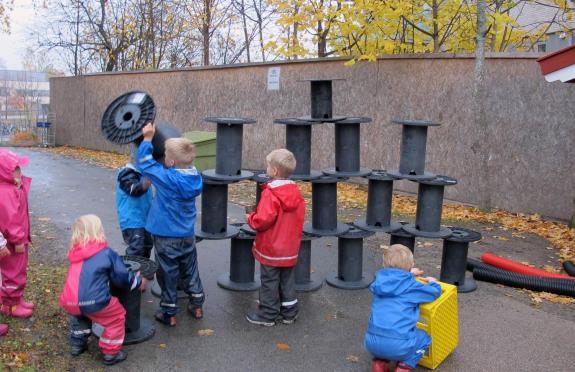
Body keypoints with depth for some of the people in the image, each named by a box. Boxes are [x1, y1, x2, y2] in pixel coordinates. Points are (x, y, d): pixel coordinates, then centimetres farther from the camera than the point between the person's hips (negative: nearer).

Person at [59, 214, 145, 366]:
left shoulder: (75, 253, 16)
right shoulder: (107, 253, 1)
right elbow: (123, 277, 6)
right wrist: (138, 282, 26)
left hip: (68, 303, 6)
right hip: (93, 302, -6)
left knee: (80, 313, 39)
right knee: (117, 317, 18)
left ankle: (77, 343, 42)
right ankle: (110, 353, 22)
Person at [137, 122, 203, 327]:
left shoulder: (167, 178, -23)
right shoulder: (194, 177, -7)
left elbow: (145, 161, -10)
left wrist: (147, 138, -1)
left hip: (166, 236, -5)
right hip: (188, 235, 5)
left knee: (168, 274, 8)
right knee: (190, 270, 20)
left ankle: (169, 312, 19)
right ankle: (197, 305, 30)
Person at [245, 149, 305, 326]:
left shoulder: (270, 193, -21)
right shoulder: (296, 192, 2)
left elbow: (264, 220, -26)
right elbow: (299, 217, 9)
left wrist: (250, 218, -7)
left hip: (271, 249, -7)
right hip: (291, 249, 7)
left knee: (269, 282, 6)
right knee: (288, 281, 16)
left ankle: (267, 314, 17)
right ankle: (289, 312, 25)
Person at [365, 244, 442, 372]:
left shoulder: (380, 281, 13)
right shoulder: (410, 286, -1)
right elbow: (435, 292, 10)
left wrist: (408, 275, 50)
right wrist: (432, 282, 32)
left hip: (372, 342, 4)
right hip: (398, 345, -4)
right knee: (424, 338, 23)